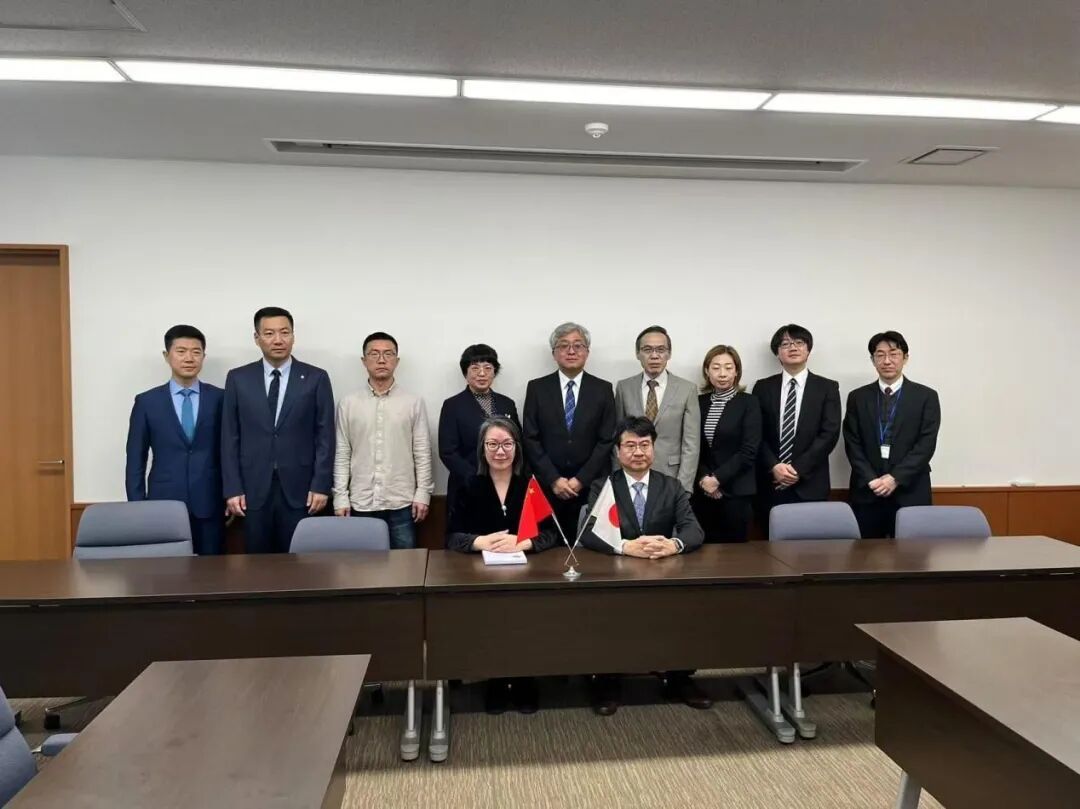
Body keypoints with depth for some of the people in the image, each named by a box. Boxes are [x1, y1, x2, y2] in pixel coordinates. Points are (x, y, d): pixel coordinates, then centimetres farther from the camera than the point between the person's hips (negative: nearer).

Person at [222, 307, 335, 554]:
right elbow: (230, 437, 5)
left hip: (300, 489, -1)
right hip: (253, 489, 1)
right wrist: (232, 488, -1)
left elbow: (325, 436, 0)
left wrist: (321, 485, -5)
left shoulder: (316, 378, 1)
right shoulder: (238, 378, 5)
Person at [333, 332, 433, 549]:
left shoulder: (414, 403, 2)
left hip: (402, 503, 0)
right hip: (361, 504, 1)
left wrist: (422, 494, -2)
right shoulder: (348, 404, 4)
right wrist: (340, 497, -1)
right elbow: (342, 455, 4)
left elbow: (422, 453, 2)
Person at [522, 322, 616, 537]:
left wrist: (581, 480, -7)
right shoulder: (537, 388, 5)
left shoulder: (603, 389, 5)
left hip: (592, 488, 0)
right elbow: (530, 439, 0)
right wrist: (553, 479, -8)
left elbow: (607, 441, 1)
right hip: (547, 487, 0)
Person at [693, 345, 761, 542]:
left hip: (735, 491, -3)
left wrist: (717, 479, -11)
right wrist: (704, 478, -9)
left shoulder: (748, 403, -2)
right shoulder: (699, 402, 7)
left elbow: (749, 451, -9)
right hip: (702, 491, 3)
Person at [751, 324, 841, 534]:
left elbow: (830, 434, -4)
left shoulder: (827, 388, 5)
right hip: (770, 484, 1)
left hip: (810, 485, -1)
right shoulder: (763, 388, 8)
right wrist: (774, 466, -12)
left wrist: (798, 469, -12)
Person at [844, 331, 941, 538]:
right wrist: (871, 480, -10)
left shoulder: (926, 396, 4)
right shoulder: (857, 397, 8)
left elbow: (926, 444, -4)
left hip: (910, 493, -1)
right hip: (867, 492, 1)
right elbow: (852, 444, 3)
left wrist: (896, 478, -13)